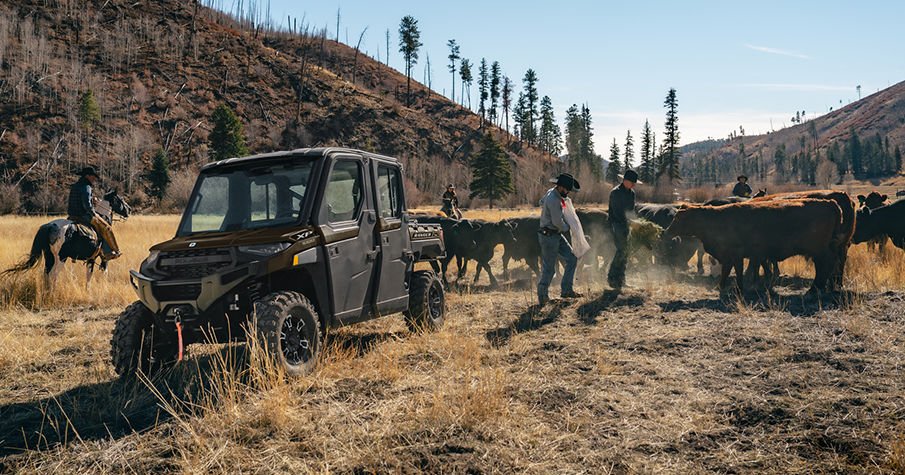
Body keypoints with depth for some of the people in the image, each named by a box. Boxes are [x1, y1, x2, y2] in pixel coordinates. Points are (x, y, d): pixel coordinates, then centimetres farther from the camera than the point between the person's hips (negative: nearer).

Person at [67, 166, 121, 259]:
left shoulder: (74, 186, 14)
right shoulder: (86, 187, -16)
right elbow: (87, 204, -28)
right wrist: (93, 214, -14)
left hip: (72, 216, 10)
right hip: (83, 216, -9)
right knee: (106, 228, -1)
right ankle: (115, 250, 0)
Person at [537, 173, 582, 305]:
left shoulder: (551, 192, 6)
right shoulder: (554, 200, -24)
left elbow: (541, 202, 27)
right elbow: (557, 221, -21)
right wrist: (566, 228, -2)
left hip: (556, 235, 10)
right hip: (549, 236, -10)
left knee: (572, 259, 9)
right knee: (549, 268, -1)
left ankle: (566, 290, 13)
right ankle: (542, 297, 11)